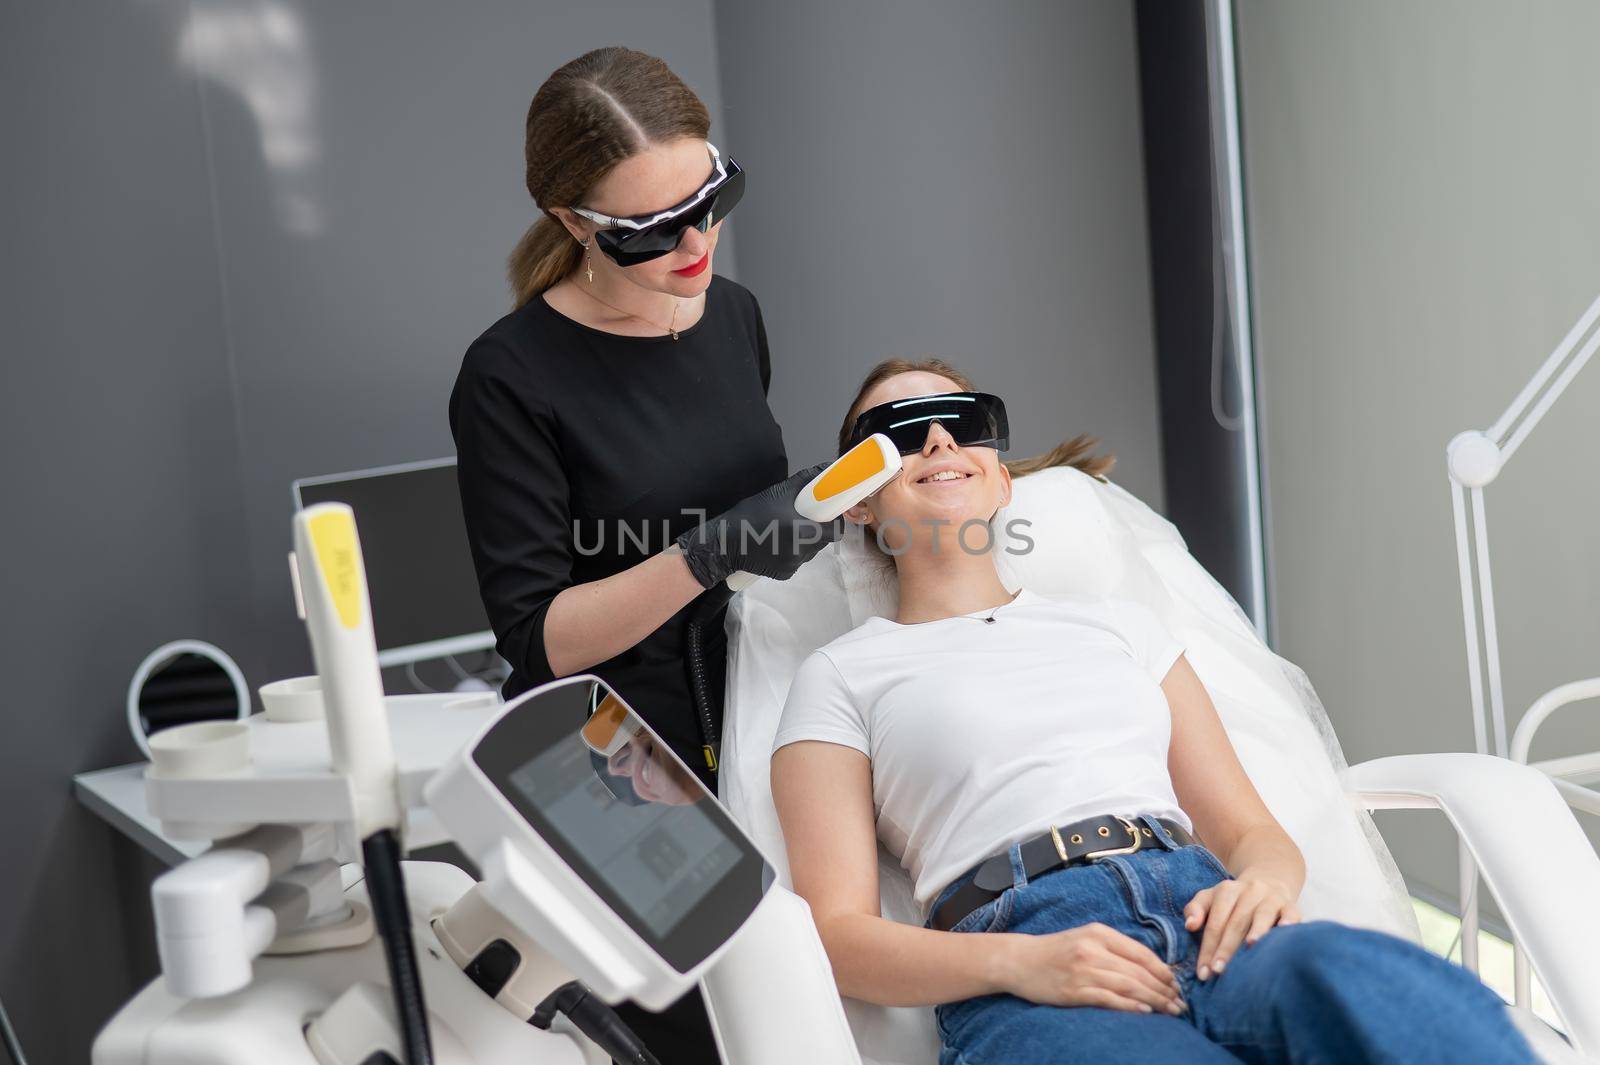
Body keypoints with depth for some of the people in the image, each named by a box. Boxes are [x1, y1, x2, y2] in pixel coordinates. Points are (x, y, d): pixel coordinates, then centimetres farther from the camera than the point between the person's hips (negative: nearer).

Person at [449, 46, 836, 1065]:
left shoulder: (733, 314, 3)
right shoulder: (512, 378, -16)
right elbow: (538, 636, -16)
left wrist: (795, 507, 0)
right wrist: (709, 554, -27)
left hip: (750, 741, 6)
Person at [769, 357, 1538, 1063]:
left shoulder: (1116, 625, 29)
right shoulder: (840, 676, 17)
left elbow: (1250, 830, 24)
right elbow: (839, 934, 6)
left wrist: (1267, 880, -2)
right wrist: (1016, 963, -13)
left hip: (1206, 921, 4)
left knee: (1354, 972, -34)